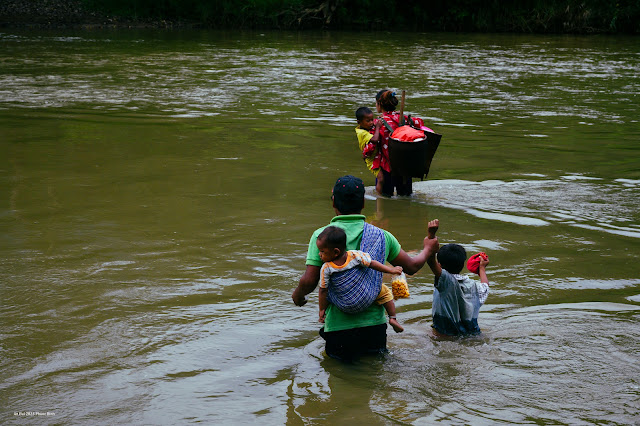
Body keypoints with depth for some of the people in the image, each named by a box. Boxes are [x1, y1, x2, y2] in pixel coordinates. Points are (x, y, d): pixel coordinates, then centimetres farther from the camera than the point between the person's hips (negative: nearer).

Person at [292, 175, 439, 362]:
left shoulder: (322, 235, -8)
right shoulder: (382, 236, 1)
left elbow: (309, 282, -12)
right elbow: (412, 267, 13)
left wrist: (298, 294, 12)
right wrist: (427, 249, 34)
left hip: (339, 328, -3)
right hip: (375, 325, 3)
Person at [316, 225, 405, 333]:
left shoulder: (326, 269, -16)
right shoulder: (355, 255, -14)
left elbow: (323, 291, -8)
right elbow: (372, 264, -6)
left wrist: (322, 310, 4)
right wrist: (391, 270, 8)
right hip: (367, 299, 1)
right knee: (384, 291, 25)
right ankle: (392, 318, 15)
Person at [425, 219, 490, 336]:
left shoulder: (446, 280, -19)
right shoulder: (472, 285, -1)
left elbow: (431, 260, -33)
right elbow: (485, 286, 24)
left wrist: (431, 234, -33)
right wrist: (482, 268, 41)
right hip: (472, 333, 5)